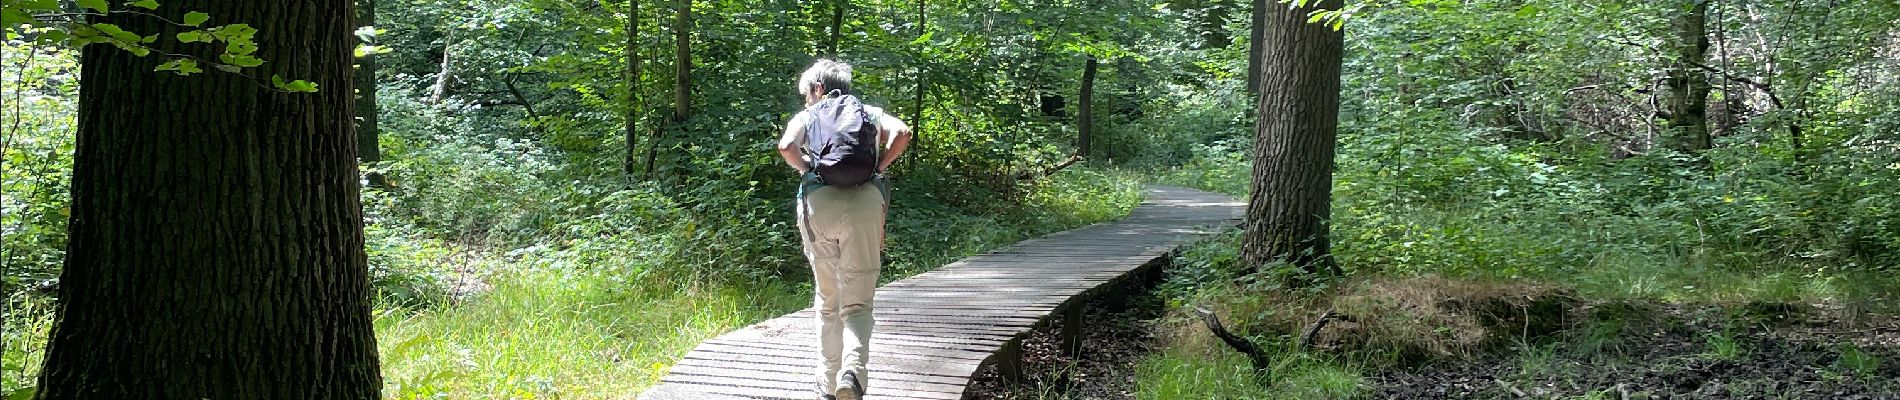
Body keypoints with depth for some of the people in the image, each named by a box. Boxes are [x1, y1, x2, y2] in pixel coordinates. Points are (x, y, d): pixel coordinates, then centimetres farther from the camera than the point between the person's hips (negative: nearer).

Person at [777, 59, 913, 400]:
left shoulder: (806, 116, 19)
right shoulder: (871, 113, 22)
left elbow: (786, 147, -3)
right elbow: (902, 133, 2)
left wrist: (807, 170, 13)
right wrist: (878, 167, 11)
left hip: (817, 203, 0)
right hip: (864, 201, 0)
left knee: (827, 302, 15)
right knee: (857, 303, 0)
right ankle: (853, 370, -27)